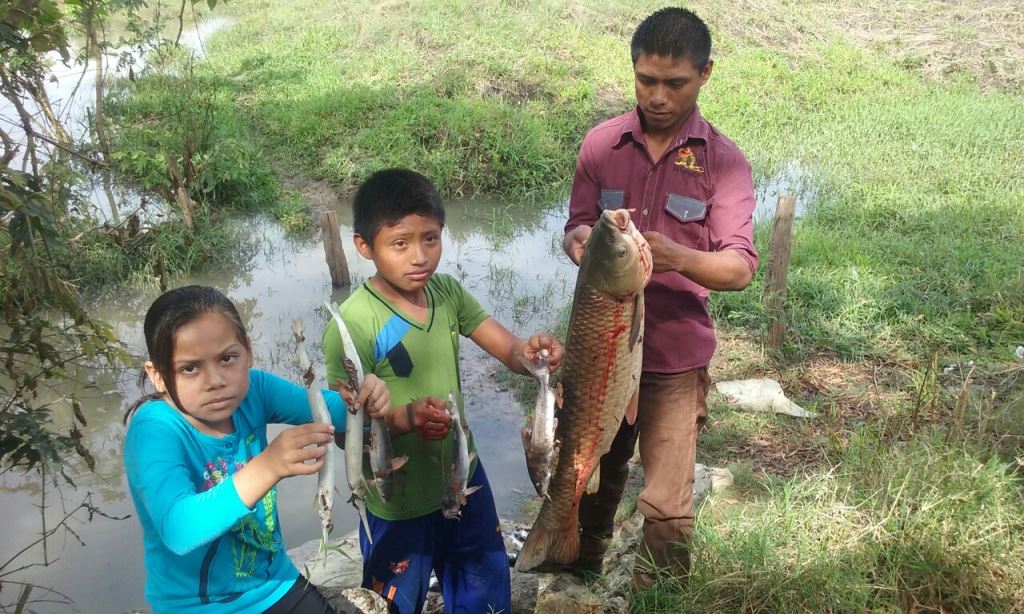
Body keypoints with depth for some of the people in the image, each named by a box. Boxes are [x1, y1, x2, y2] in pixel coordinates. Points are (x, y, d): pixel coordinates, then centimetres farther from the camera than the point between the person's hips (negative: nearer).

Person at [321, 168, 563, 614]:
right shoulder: (352, 325, -24)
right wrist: (406, 417, -40)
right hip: (399, 502, -5)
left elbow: (510, 351, -7)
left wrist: (530, 352, -30)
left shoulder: (448, 292, -6)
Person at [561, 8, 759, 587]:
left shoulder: (724, 161, -8)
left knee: (668, 506, 3)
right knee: (594, 474, 22)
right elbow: (575, 229, 2)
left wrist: (676, 256, -33)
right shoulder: (602, 143, -1)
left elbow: (740, 267, -13)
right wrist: (581, 242, -23)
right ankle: (579, 575, 47)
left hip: (675, 356, -2)